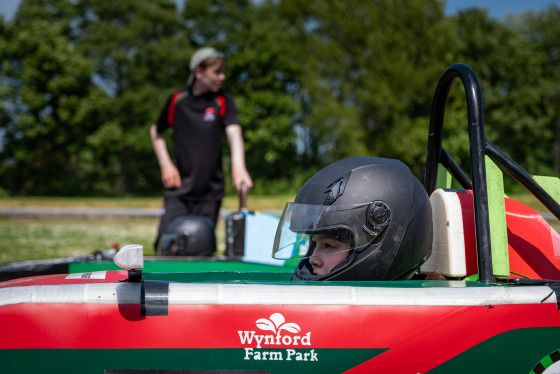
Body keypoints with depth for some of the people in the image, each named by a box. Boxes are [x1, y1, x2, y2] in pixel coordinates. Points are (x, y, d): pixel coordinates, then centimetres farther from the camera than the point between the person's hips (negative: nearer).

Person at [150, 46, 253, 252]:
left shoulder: (223, 101, 0)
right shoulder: (177, 100, 3)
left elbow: (234, 132, -17)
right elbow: (156, 131, 18)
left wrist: (238, 167, -35)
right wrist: (165, 164, 5)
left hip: (210, 191, 0)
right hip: (179, 189, 1)